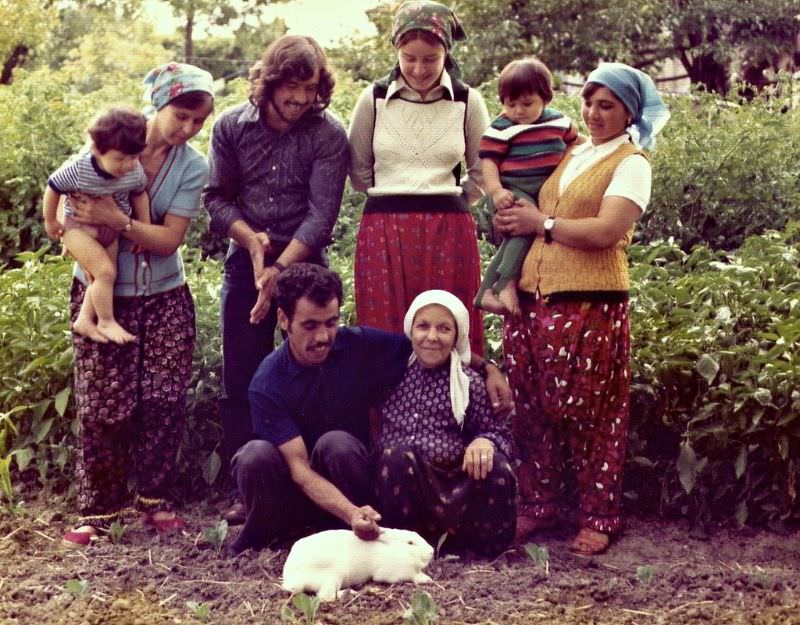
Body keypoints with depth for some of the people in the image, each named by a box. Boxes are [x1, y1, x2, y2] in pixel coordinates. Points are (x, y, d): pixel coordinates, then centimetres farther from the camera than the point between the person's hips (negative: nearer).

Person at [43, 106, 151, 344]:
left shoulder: (136, 172, -20)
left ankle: (84, 320, 25)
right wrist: (50, 221, -4)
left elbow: (139, 195, 1)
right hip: (78, 226, -5)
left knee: (105, 276, 9)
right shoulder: (77, 169, -31)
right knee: (105, 272, -16)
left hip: (111, 229, 5)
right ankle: (106, 322, 0)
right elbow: (53, 188, -14)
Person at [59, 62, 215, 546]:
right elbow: (72, 217, -4)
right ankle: (99, 508, 9)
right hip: (102, 294, -2)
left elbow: (170, 239, -13)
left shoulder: (193, 167, -4)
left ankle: (155, 498, 14)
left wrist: (117, 221, -28)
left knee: (165, 401, -2)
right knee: (105, 406, -2)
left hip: (165, 297, 2)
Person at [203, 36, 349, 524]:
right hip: (246, 262, 3)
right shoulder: (232, 127, 1)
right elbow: (216, 198, 3)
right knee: (241, 380, 3)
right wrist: (252, 240, -13)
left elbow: (321, 214, -13)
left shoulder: (329, 134, -8)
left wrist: (280, 269, -21)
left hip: (305, 263, -2)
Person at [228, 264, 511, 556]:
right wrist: (351, 512, -41)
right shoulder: (267, 384, -19)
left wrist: (486, 367, -10)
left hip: (348, 484, 1)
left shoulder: (361, 346, -11)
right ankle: (260, 532, -5)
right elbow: (299, 466, -26)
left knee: (337, 443, -32)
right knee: (256, 455, -32)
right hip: (298, 492, -1)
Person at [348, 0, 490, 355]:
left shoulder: (468, 102, 3)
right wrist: (390, 199, 12)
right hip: (383, 231, 0)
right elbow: (358, 170, 13)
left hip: (448, 232, 0)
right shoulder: (374, 99, 3)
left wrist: (447, 204, 11)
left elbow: (482, 173, 13)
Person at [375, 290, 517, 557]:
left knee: (497, 469, -28)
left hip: (454, 486, 0)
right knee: (400, 453, -31)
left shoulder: (469, 382, 5)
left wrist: (485, 441, -19)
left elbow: (498, 431, 3)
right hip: (401, 482, 0)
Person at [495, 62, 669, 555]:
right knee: (534, 409, 7)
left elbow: (605, 232, -13)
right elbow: (538, 210, 27)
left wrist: (541, 223, -6)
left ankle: (600, 518, 12)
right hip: (533, 296, 6)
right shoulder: (569, 155, 19)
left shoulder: (631, 163, 0)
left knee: (590, 413, 0)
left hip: (589, 305, -6)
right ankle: (537, 505, 21)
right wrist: (514, 222, 5)